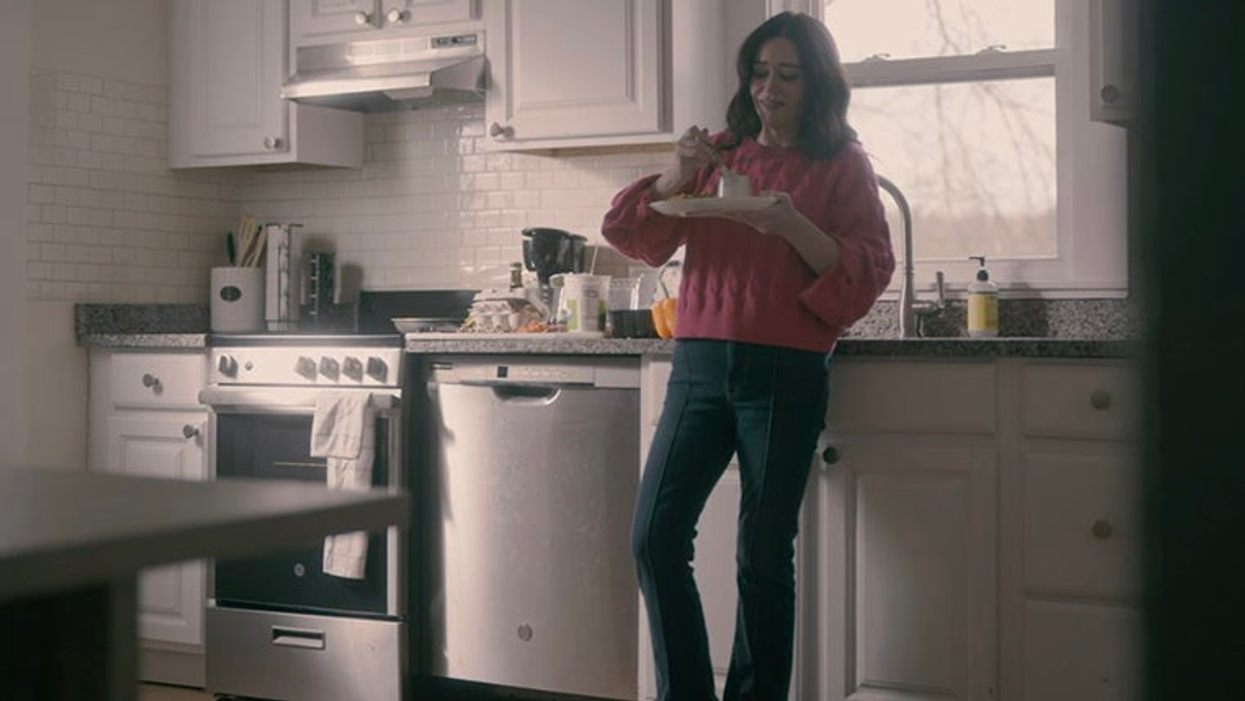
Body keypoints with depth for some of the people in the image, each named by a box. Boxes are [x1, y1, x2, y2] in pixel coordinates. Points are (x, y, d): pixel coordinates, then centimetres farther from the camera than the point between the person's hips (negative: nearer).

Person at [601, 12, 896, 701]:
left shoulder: (842, 165, 5)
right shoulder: (717, 155, 14)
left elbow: (868, 273, -4)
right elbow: (629, 232, 10)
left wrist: (793, 226, -18)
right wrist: (675, 176, -7)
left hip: (785, 374, -3)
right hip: (699, 364, 3)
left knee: (762, 555, 1)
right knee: (655, 537, -2)